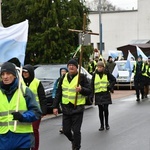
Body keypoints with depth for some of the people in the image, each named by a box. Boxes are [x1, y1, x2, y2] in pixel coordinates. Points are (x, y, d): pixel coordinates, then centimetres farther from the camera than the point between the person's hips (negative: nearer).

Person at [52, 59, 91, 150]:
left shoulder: (82, 77, -4)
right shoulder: (64, 78, 9)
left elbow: (89, 91, -5)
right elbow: (58, 93, 12)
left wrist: (81, 90, -25)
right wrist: (55, 106, 8)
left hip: (78, 108, -4)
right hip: (66, 108, 5)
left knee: (76, 130, -5)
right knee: (66, 130, 10)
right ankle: (74, 141, 38)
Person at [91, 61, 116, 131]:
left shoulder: (107, 73, 0)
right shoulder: (95, 75, 4)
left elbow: (114, 80, 9)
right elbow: (92, 85, 5)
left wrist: (110, 87, -5)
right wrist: (92, 94, -1)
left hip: (106, 94, -1)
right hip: (98, 94, 1)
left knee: (105, 109, -4)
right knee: (100, 110, 5)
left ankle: (107, 124, 12)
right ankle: (102, 125, 12)